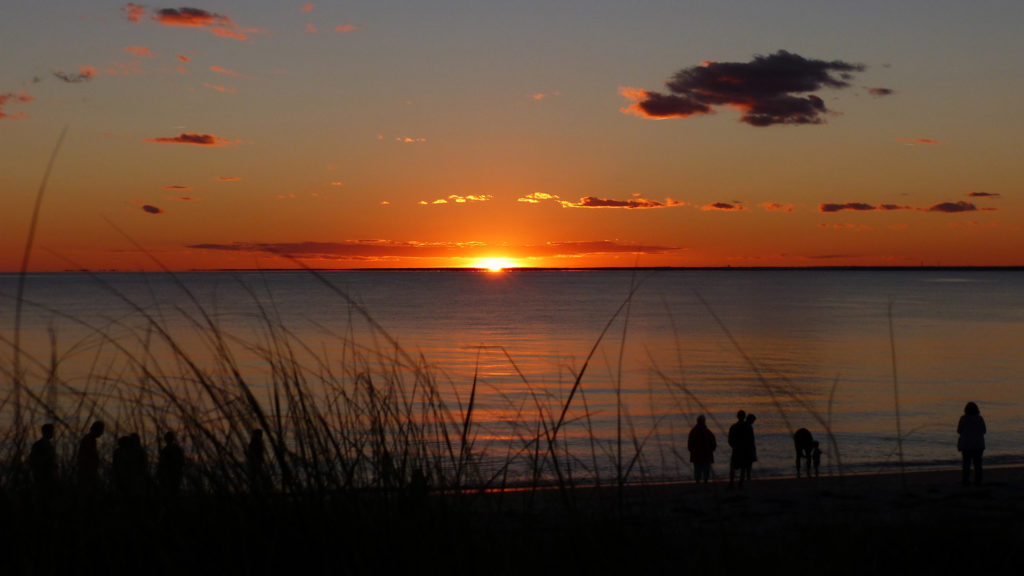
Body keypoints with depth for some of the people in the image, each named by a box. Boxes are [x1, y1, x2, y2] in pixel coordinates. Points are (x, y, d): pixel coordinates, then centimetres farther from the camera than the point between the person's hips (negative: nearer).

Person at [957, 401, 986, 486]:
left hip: (966, 443, -1)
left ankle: (966, 481, 3)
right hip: (978, 444, 1)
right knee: (977, 463, 7)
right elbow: (983, 431, 2)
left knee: (966, 463, 6)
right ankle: (978, 482, 5)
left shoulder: (963, 418, -8)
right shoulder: (980, 418, -3)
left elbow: (959, 431, -6)